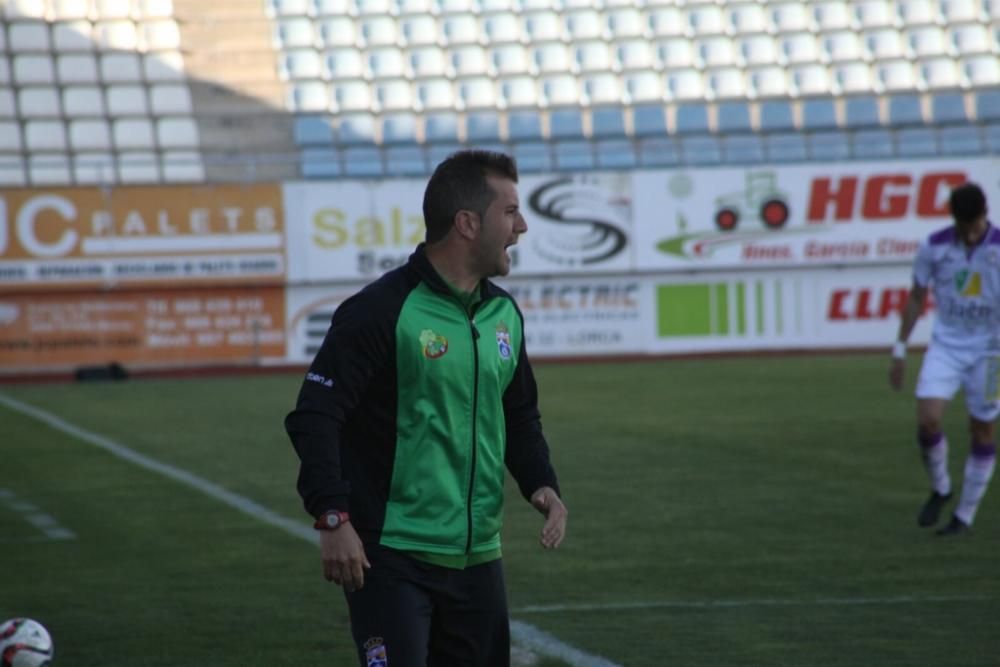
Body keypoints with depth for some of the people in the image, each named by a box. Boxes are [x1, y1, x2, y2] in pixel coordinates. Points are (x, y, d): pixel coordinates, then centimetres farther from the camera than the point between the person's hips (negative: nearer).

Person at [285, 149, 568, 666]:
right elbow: (314, 416, -15)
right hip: (393, 560, -7)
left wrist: (541, 483, 6)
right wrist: (333, 518, -23)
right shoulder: (381, 312, -13)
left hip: (478, 559, 7)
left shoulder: (504, 313, 11)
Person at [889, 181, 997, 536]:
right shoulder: (934, 247, -5)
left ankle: (965, 516, 15)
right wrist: (899, 350, 6)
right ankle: (940, 489, 11)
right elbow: (916, 298, 6)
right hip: (945, 345, 1)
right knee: (928, 420, -15)